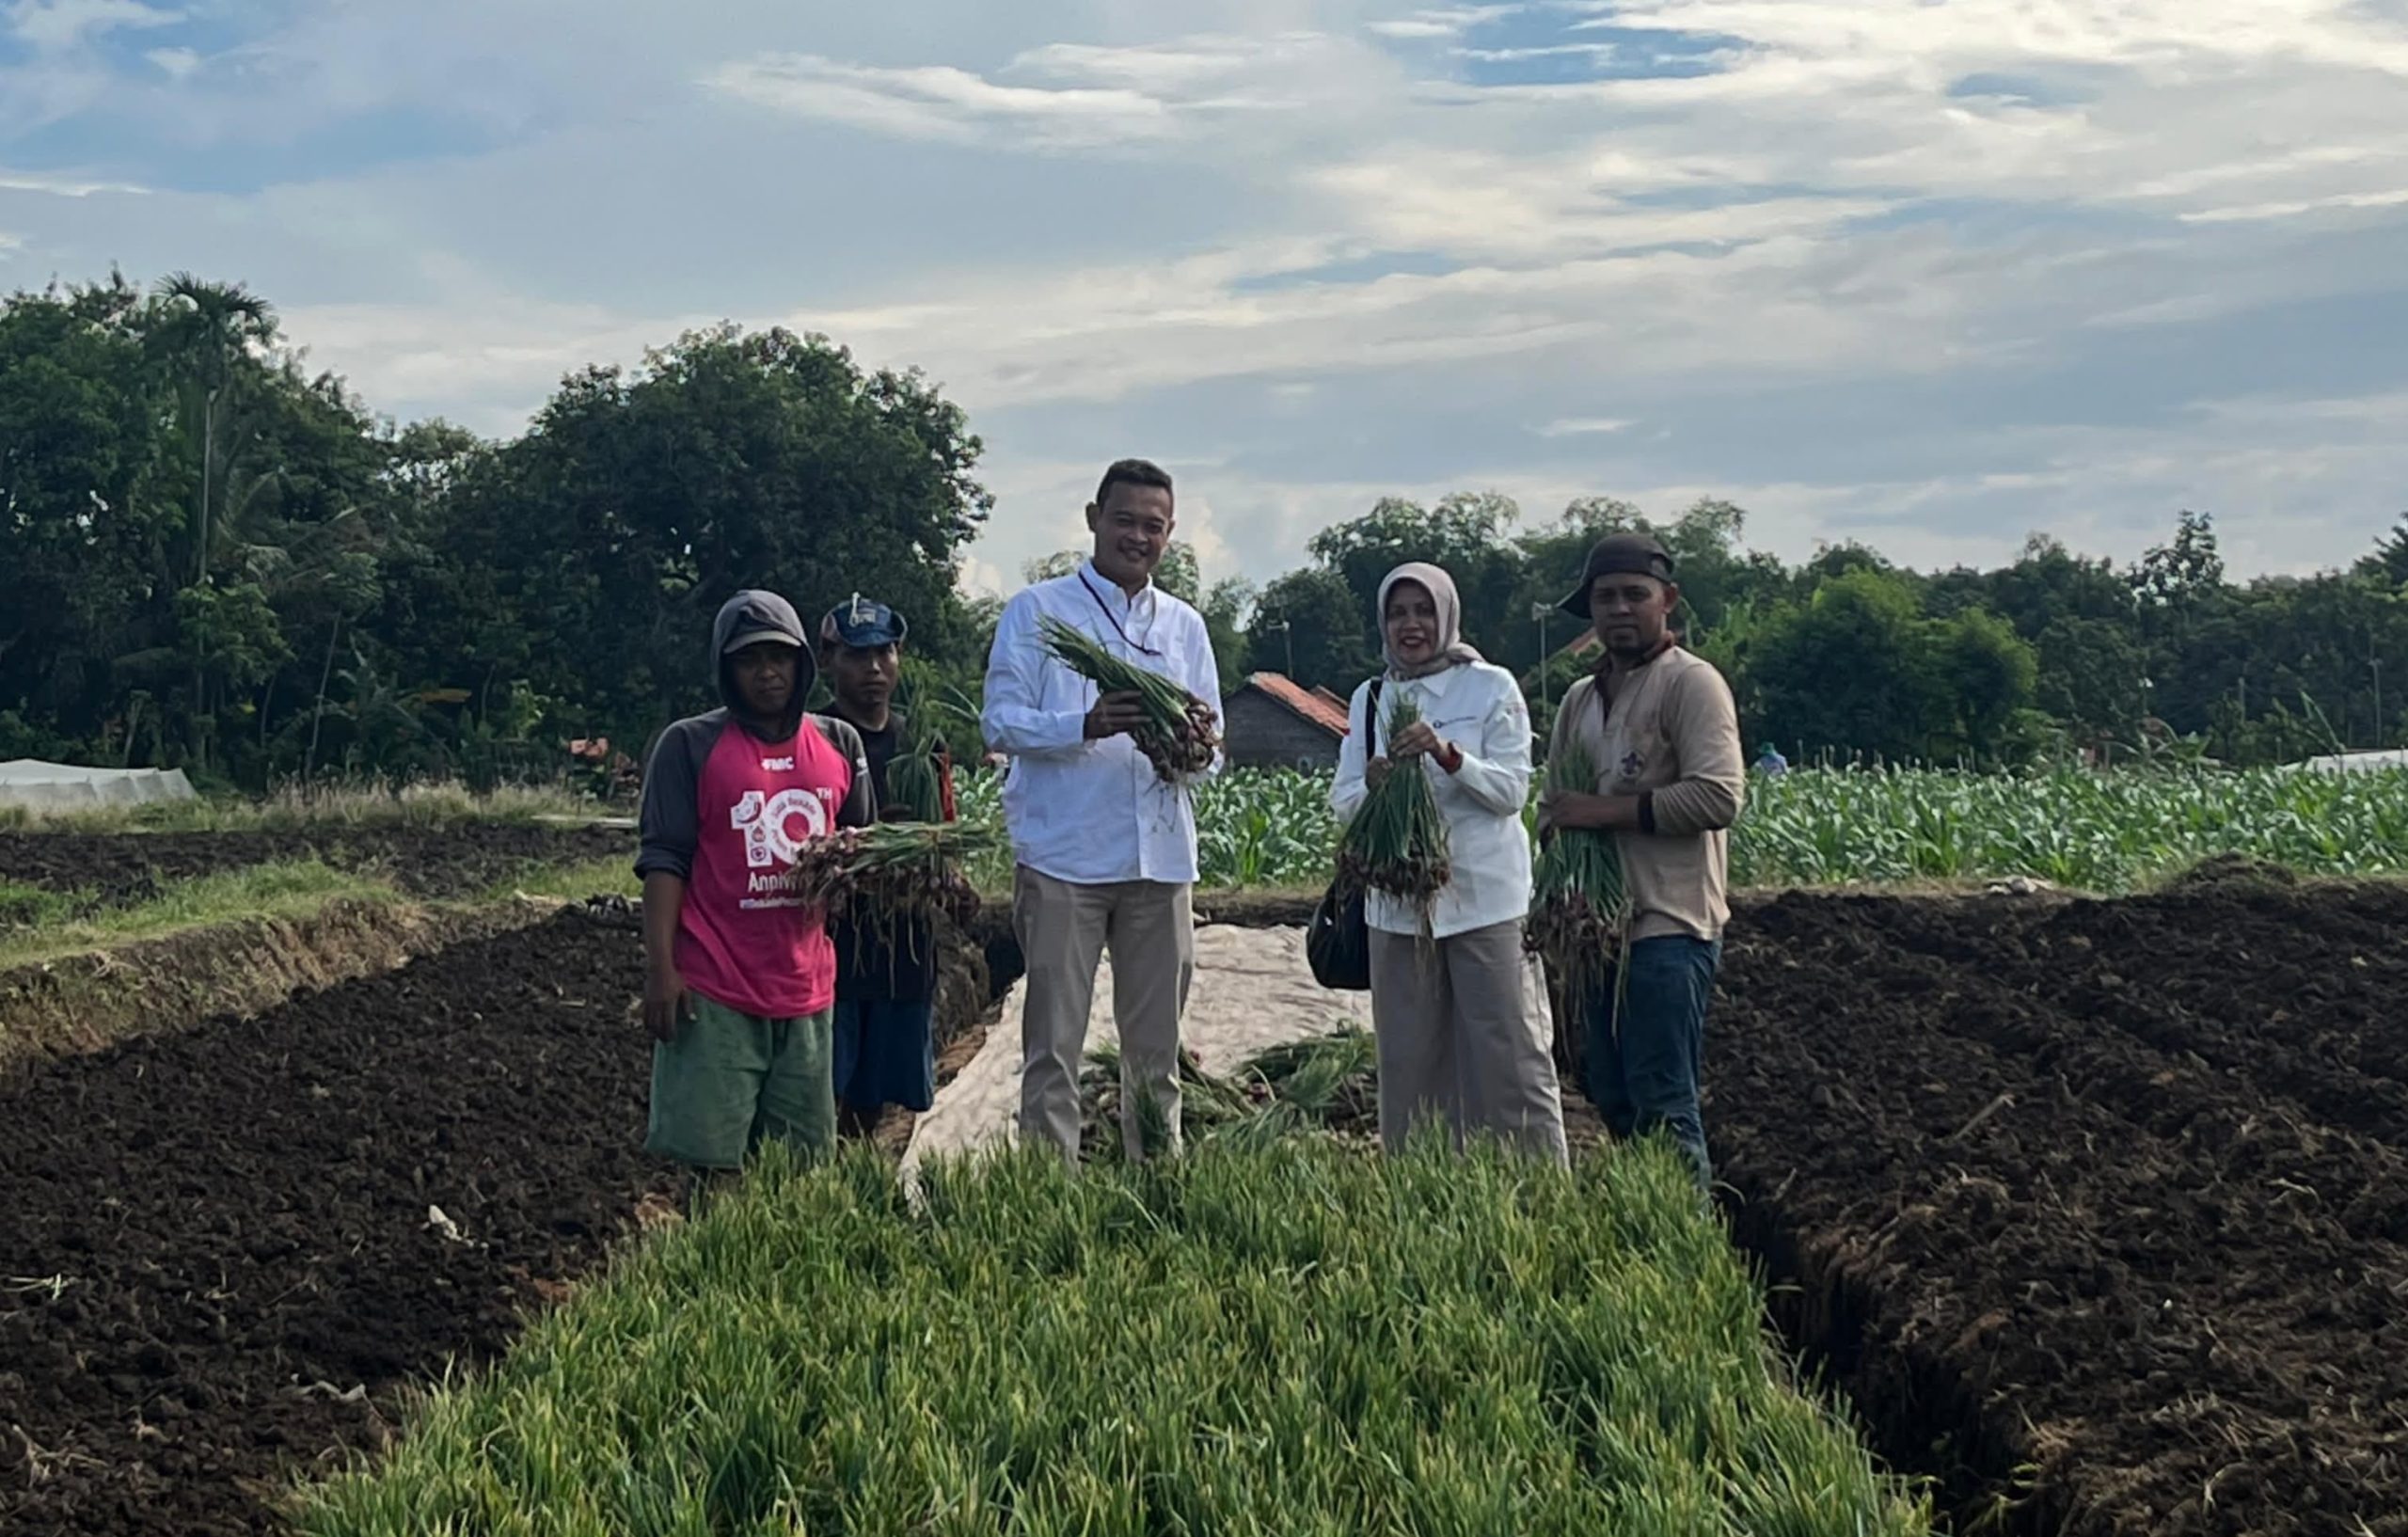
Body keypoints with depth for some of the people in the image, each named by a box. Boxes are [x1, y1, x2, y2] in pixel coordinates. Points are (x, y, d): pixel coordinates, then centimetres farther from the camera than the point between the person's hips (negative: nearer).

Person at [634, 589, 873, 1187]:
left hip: (806, 988, 4)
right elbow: (664, 860, -5)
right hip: (715, 992, -4)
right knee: (711, 1161, -5)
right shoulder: (691, 745, -1)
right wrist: (660, 969, -13)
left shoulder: (840, 745, 12)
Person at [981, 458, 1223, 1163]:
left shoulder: (1184, 625, 17)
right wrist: (1087, 726, -21)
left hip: (1159, 860, 4)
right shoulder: (1037, 611, 4)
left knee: (1155, 1050, 8)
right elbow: (1001, 722, -5)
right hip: (1063, 858, -4)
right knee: (1054, 1045, -4)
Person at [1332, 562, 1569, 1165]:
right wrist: (1372, 784, -16)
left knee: (1508, 1054, -5)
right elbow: (1342, 802, 7)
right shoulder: (1370, 699, 11)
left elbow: (1511, 791, -7)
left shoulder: (1492, 688, -1)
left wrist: (1448, 755, -23)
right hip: (1398, 899, 4)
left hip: (1484, 897, -4)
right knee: (1410, 1062, 8)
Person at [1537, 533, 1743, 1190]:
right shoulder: (1580, 699, 19)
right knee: (1612, 1101, 10)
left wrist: (1606, 809, -15)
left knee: (1663, 1107, -8)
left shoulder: (1692, 684, -6)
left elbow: (1719, 796, -17)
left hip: (1668, 927, -8)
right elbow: (1552, 806, 25)